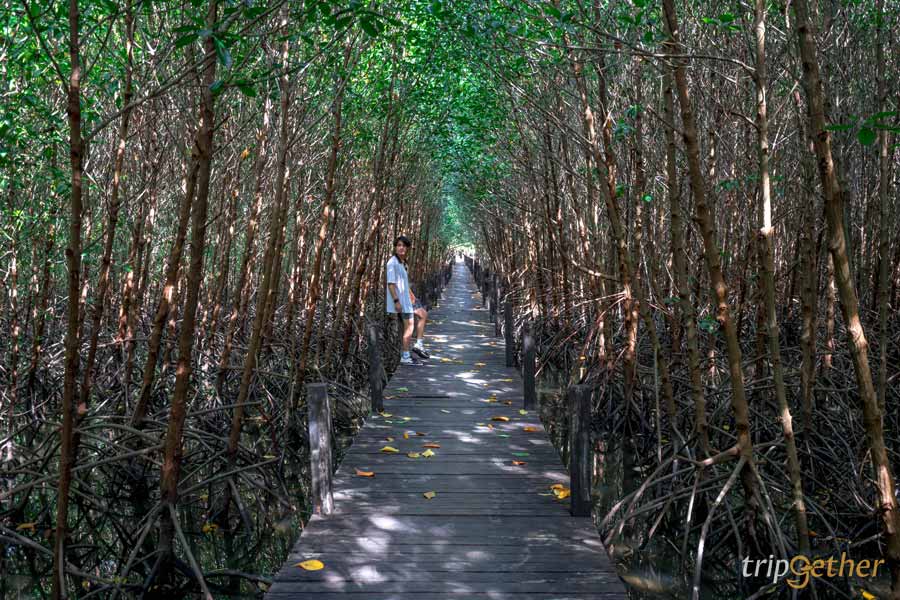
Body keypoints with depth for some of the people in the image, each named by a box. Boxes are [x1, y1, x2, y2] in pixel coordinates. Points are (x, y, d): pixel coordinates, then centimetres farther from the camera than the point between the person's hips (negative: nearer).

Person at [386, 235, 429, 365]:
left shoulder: (402, 262, 13)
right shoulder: (392, 263, -17)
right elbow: (390, 283, -21)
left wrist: (411, 295, 22)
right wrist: (396, 301, -24)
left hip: (406, 298, 10)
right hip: (400, 299, -10)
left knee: (423, 314, 19)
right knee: (409, 326, -5)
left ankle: (419, 344, 21)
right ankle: (405, 357, 3)